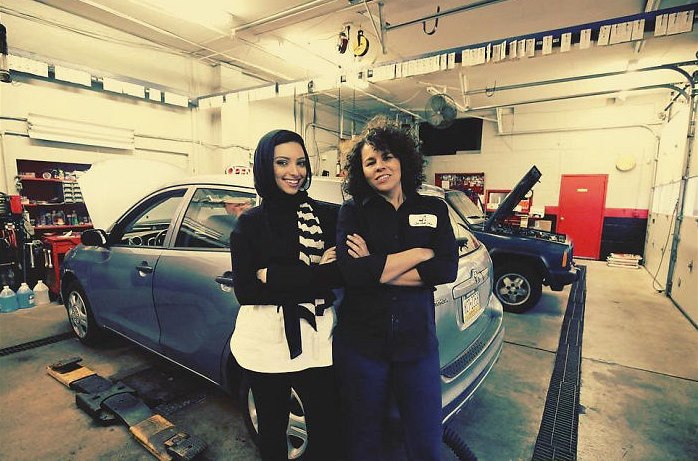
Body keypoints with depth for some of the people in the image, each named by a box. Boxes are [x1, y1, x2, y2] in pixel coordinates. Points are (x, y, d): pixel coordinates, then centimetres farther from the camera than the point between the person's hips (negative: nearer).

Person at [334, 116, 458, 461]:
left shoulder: (434, 210, 3)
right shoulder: (353, 211, -2)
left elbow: (447, 270, -11)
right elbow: (350, 271, -18)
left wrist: (375, 267, -14)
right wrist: (419, 254, -13)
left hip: (417, 343, 1)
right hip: (360, 345, -1)